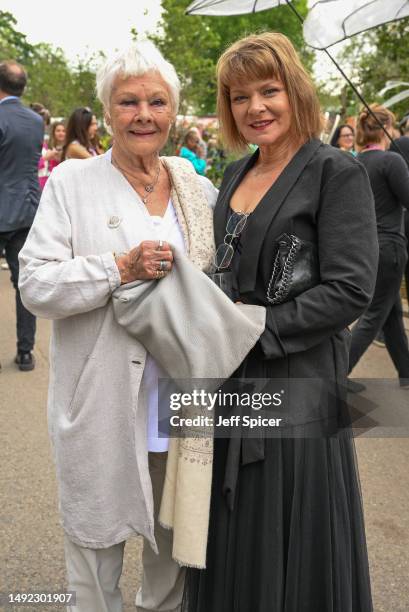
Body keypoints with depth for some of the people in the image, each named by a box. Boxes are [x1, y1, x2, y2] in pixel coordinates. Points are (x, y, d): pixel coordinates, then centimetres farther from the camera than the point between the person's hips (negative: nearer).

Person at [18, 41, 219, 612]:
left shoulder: (196, 187, 8)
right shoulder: (72, 182, -4)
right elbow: (35, 284, -11)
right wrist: (119, 267, -21)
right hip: (103, 405, -3)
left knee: (176, 535, 19)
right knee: (97, 539, 11)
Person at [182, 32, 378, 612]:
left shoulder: (337, 172, -10)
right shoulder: (235, 174, 11)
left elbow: (350, 290, -17)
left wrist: (256, 329, -16)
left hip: (298, 379, -6)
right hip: (232, 378, 6)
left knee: (289, 536, 7)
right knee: (234, 533, 17)